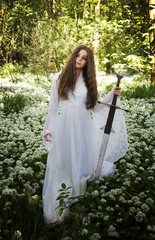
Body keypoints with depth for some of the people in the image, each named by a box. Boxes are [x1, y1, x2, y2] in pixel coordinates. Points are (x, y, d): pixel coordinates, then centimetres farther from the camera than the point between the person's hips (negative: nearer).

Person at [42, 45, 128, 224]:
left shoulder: (88, 81, 10)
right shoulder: (59, 78, 5)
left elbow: (94, 107, 9)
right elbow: (52, 106, 6)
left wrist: (112, 95, 1)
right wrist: (48, 129, 2)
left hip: (83, 128, 2)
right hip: (63, 127, -1)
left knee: (79, 164, 4)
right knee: (61, 166, 1)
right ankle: (58, 211, 10)